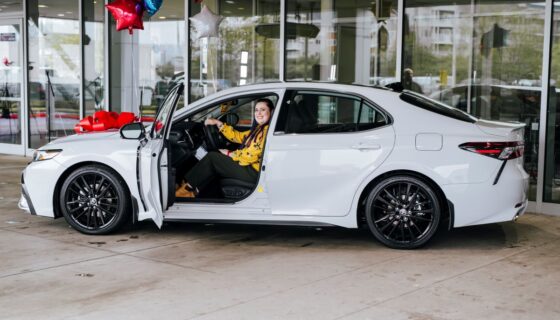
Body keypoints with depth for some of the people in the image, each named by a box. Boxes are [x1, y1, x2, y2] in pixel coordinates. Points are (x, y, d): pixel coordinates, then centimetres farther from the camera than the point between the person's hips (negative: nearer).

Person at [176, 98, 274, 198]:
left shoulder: (269, 130, -14)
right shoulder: (258, 129, 19)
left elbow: (253, 154, -19)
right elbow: (237, 136, 20)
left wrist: (230, 154, -6)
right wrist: (218, 123, 13)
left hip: (255, 171, -10)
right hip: (249, 167, 10)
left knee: (212, 157, -7)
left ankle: (187, 187, -2)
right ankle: (192, 192, -1)